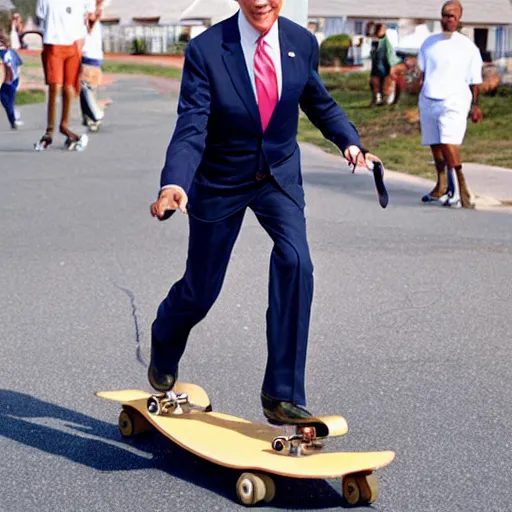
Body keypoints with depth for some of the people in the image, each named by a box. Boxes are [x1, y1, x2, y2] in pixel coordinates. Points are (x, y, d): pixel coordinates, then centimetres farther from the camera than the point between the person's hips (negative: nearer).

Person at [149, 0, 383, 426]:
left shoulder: (302, 43, -10)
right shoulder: (205, 50, -21)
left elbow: (320, 103, 8)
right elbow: (191, 129, -26)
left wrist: (350, 141, -9)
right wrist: (174, 183, -44)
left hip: (279, 174, 2)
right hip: (221, 181, -2)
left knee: (296, 263, -21)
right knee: (201, 288, 9)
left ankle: (283, 395, -13)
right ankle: (164, 350, 45)